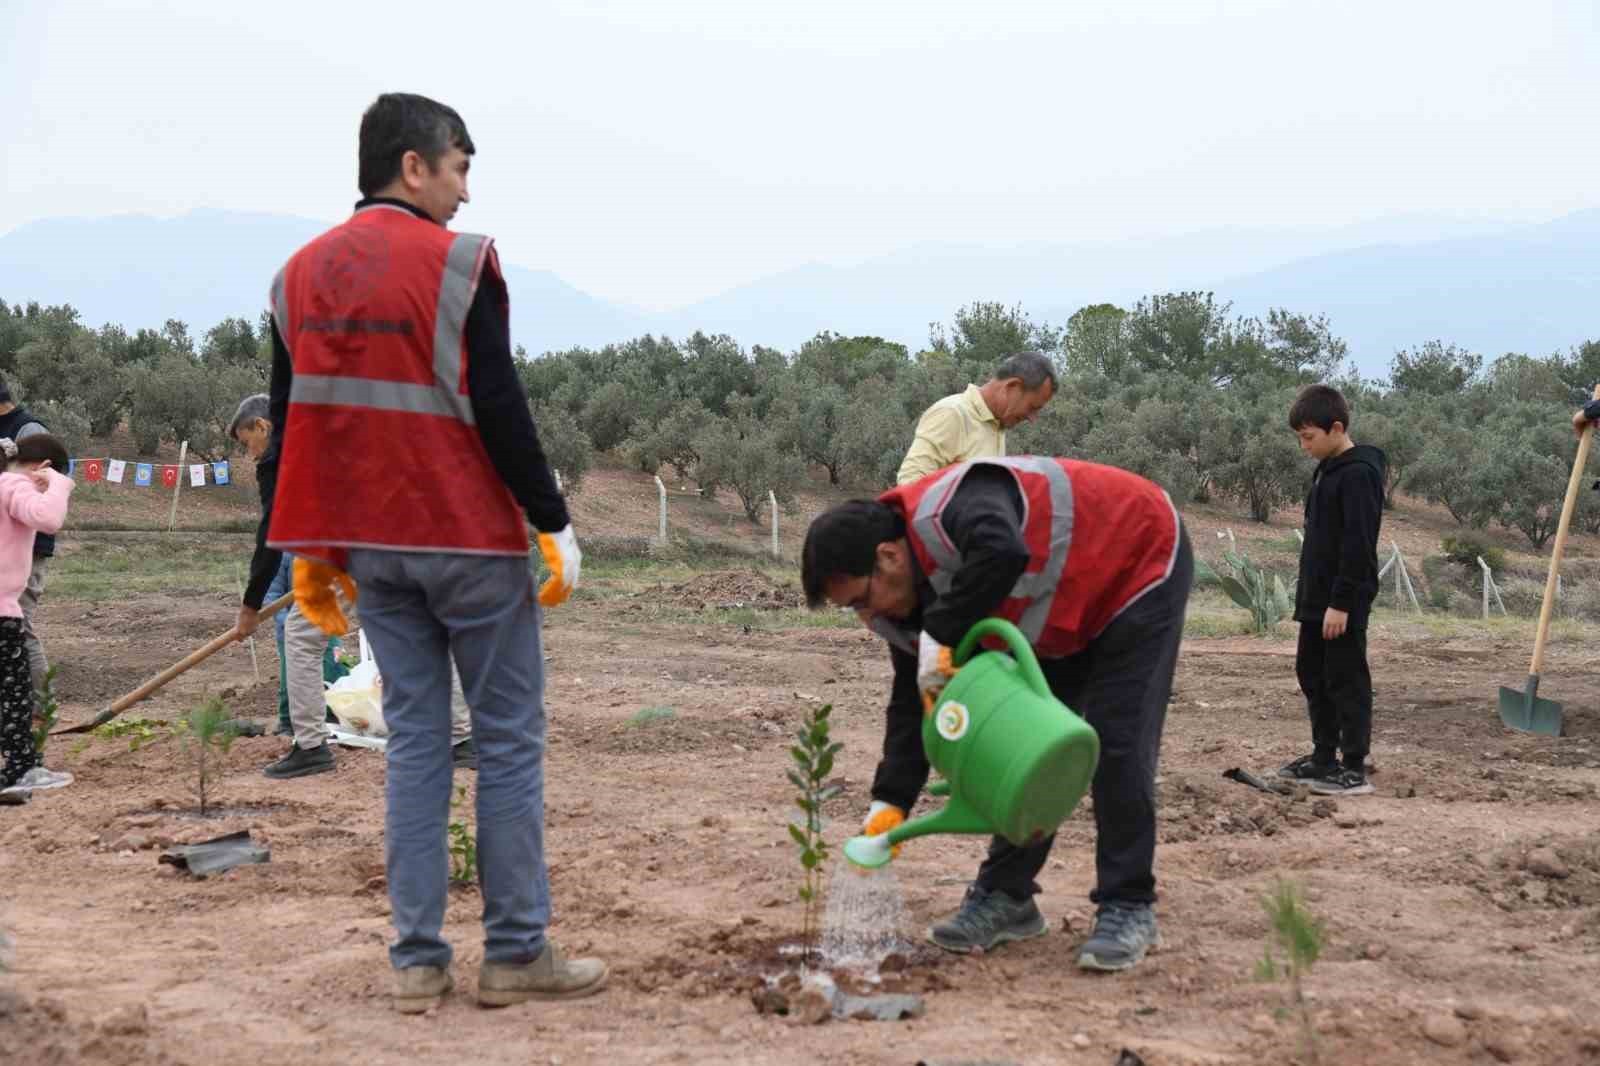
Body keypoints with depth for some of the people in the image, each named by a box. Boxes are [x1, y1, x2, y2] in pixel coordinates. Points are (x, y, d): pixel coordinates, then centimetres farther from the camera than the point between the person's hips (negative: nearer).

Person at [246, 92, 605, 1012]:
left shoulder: (301, 275, 10)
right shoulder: (457, 263, -10)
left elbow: (289, 424, 12)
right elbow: (499, 408, -14)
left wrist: (316, 555, 18)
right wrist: (555, 522, -8)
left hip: (370, 545, 6)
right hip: (468, 540, -6)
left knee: (415, 740, 11)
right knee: (510, 740, 3)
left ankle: (417, 961, 10)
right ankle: (516, 954, 7)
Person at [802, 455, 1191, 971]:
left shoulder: (950, 509, -37)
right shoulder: (902, 598, -8)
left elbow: (1004, 554, -58)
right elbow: (913, 702, -5)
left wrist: (941, 636, -46)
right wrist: (891, 803, -12)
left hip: (1141, 561, -8)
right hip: (1064, 614, 9)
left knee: (1117, 746, -13)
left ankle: (1127, 909, -3)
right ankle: (1006, 895, 14)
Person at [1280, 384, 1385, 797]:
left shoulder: (1358, 473, -15)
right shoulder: (1327, 469, 14)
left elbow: (1358, 544, -20)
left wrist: (1341, 602, -22)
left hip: (1343, 602, -10)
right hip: (1317, 598, 10)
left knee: (1346, 680, -5)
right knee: (1312, 675, 15)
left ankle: (1355, 769, -1)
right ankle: (1324, 757, 24)